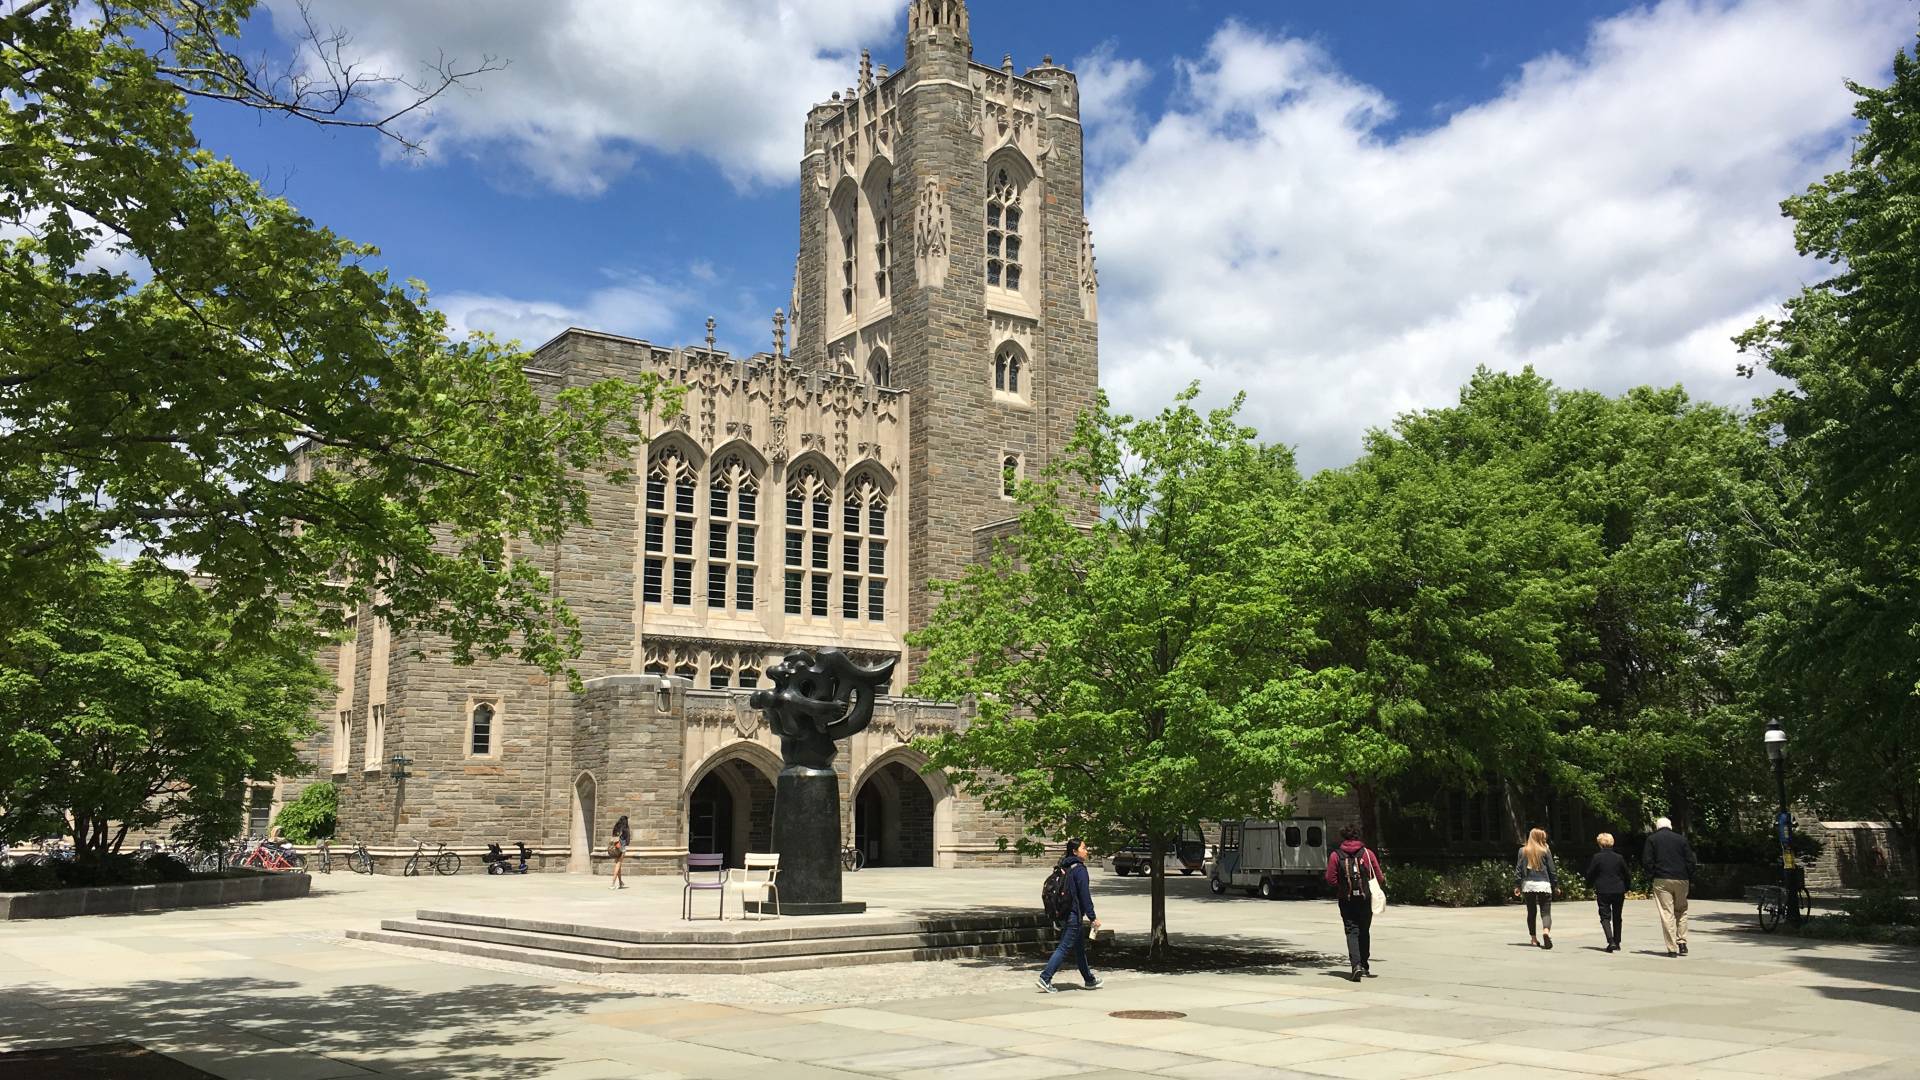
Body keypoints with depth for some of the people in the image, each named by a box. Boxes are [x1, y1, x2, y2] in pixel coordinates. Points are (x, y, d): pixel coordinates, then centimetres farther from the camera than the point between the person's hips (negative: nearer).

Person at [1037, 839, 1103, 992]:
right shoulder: (1079, 869, -15)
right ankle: (1046, 978, -8)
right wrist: (1093, 918, -16)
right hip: (1074, 915, -9)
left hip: (1065, 914, 9)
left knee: (1079, 947, 17)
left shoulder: (1066, 868, 12)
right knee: (1064, 947, -6)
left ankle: (1089, 979, 27)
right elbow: (1085, 895, -18)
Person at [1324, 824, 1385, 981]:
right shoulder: (1367, 853, -2)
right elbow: (1379, 877, -5)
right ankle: (1365, 966, 23)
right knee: (1364, 931, 15)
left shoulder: (1336, 855, -2)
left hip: (1346, 899, -1)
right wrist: (1383, 884, 17)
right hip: (1365, 898, 1)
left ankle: (1356, 964, -19)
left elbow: (1330, 879, -5)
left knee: (1352, 931, 0)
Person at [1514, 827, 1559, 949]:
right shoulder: (1545, 850, -1)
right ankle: (1546, 932, -30)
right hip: (1543, 885, -2)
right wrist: (1556, 885, 11)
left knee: (1531, 912, 14)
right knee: (1546, 912, -3)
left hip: (1528, 885, 2)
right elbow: (1552, 869, 2)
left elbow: (1518, 869, 4)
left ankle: (1534, 938, 18)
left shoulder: (1523, 850, 5)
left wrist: (1517, 885, 7)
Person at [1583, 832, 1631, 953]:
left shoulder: (1597, 857, -7)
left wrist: (1591, 888, 13)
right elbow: (1626, 875, 8)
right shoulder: (1619, 858, 1)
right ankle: (1617, 943, 20)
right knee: (1617, 917, 15)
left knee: (1605, 917, 0)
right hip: (1618, 891, 3)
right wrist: (1626, 889, 20)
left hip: (1603, 892, -3)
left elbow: (1590, 874, -4)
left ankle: (1611, 942, -18)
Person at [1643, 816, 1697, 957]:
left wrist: (1651, 876, 8)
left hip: (1662, 881, -2)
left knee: (1667, 913, -3)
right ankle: (1682, 943, 10)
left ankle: (1672, 948, -6)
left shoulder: (1652, 839, 5)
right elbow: (1690, 861, 6)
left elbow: (1647, 860, -2)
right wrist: (1691, 880, 12)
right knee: (1681, 911, 18)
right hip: (1682, 880, 2)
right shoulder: (1681, 839, 10)